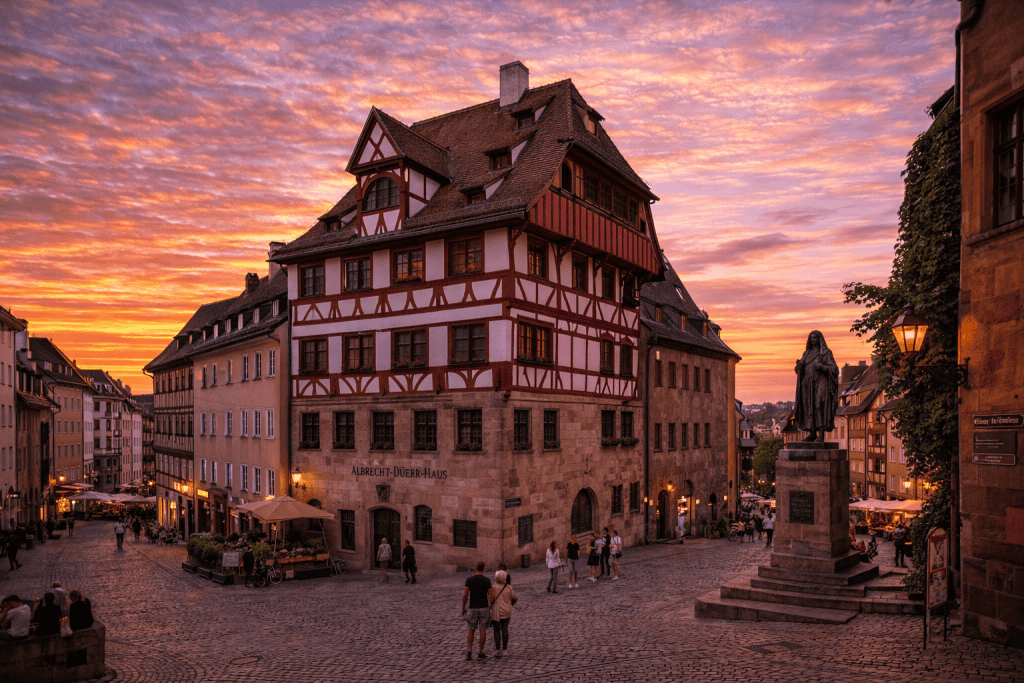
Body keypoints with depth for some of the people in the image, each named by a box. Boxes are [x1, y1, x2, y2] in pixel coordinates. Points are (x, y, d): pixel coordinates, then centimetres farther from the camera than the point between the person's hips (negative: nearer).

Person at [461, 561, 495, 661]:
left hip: (473, 608, 1)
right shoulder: (487, 580, -8)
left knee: (471, 630, 12)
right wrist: (491, 604, 11)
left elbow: (465, 595, -5)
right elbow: (491, 596, -8)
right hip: (484, 608, -1)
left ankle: (469, 652, 0)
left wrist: (463, 608, 5)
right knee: (483, 630, 8)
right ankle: (480, 653, 11)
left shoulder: (469, 580, -5)